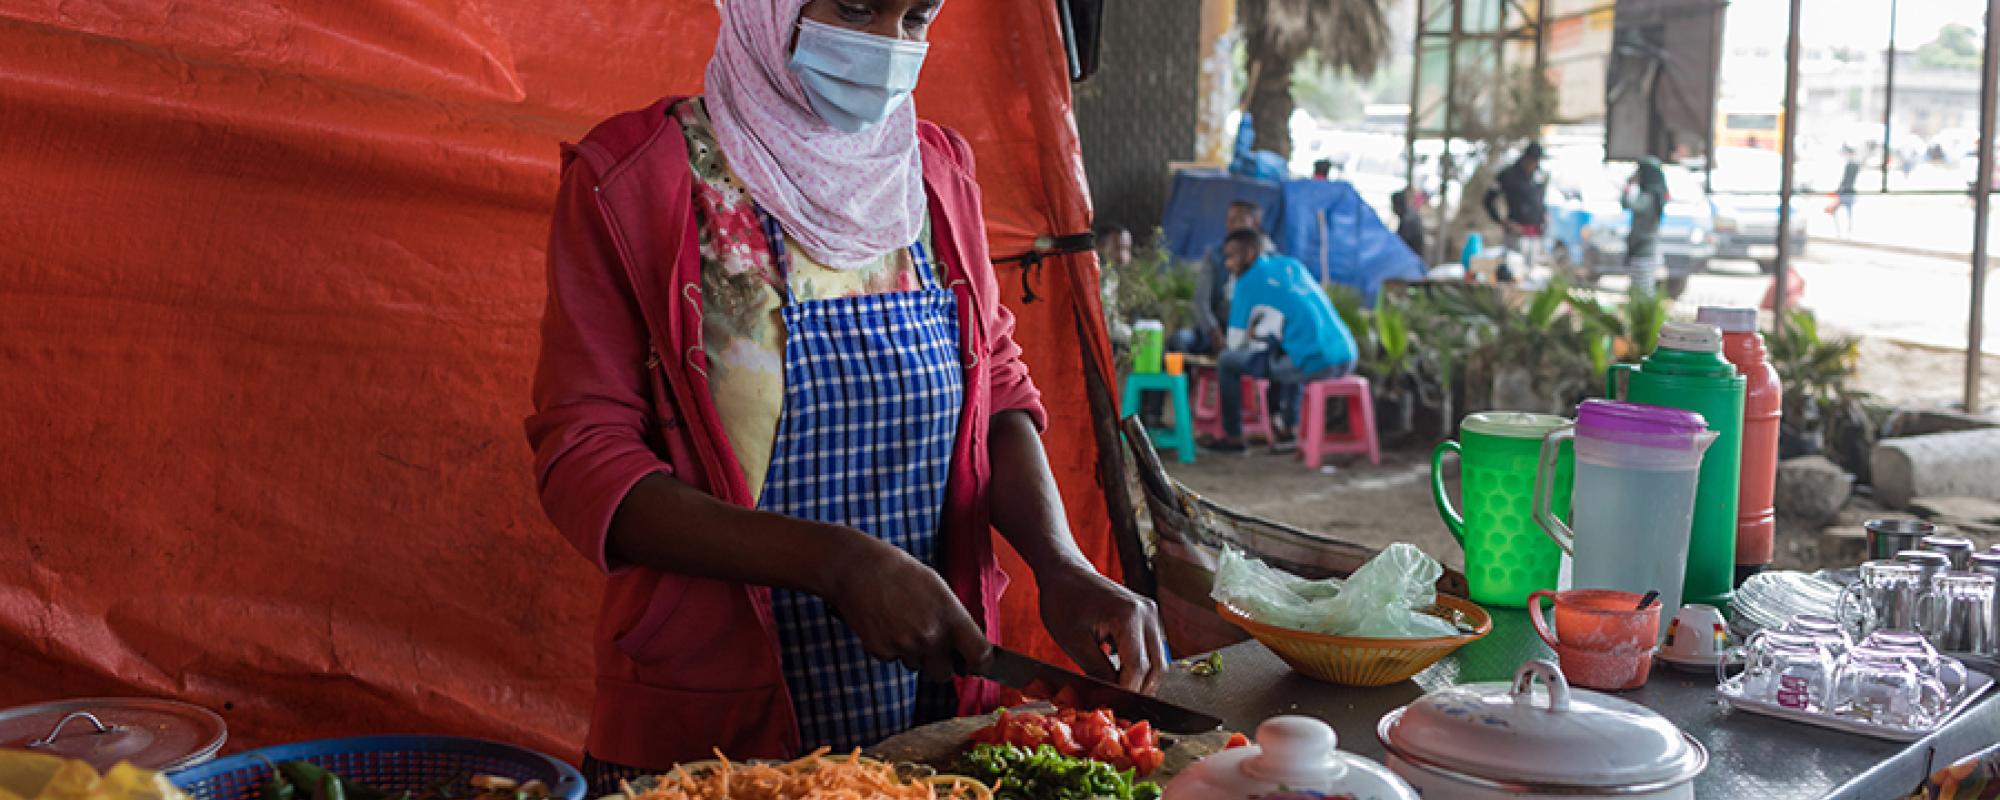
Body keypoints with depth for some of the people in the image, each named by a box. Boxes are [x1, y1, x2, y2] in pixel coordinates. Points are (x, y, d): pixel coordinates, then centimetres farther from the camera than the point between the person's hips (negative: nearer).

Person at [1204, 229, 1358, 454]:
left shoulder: (1249, 281, 2)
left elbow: (1237, 339, 8)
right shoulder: (1293, 265, 21)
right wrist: (1261, 332, 34)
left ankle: (1232, 437, 14)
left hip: (1311, 363, -7)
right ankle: (1286, 429, 36)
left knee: (1226, 361, 8)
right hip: (1346, 359, 7)